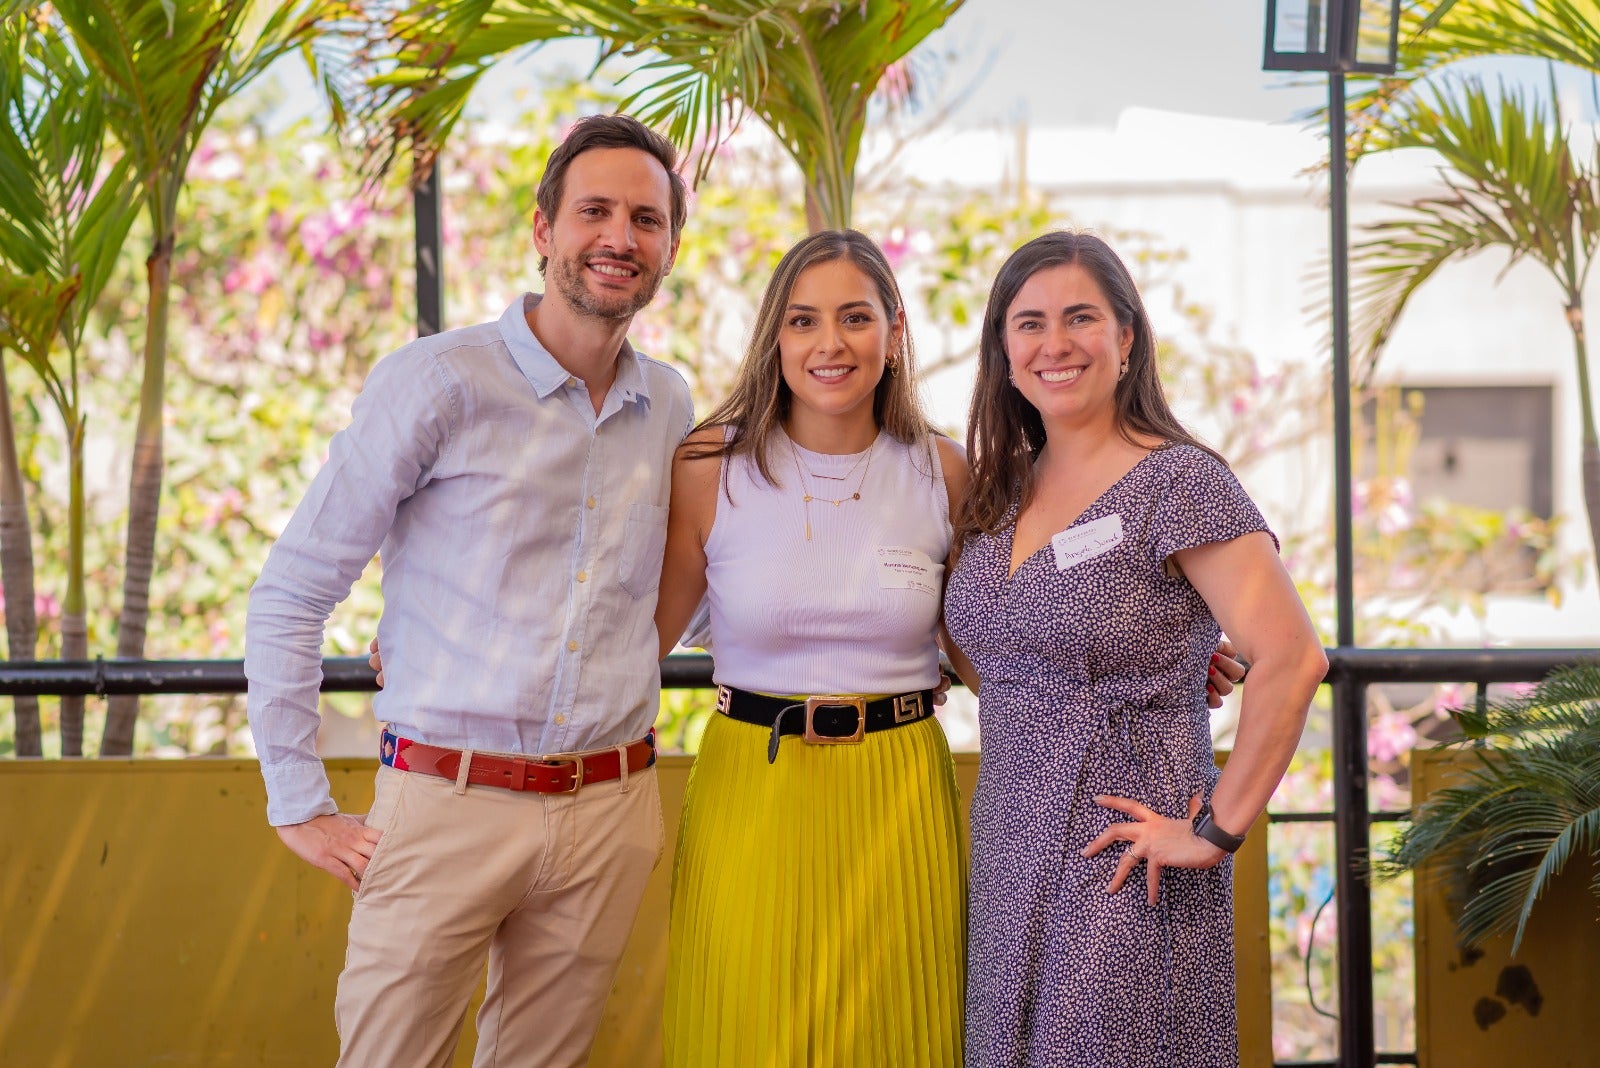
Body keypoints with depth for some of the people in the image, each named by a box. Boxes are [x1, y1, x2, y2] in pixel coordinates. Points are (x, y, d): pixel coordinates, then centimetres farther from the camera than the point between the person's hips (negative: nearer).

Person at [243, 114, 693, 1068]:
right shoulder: (439, 382, -8)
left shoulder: (670, 407, 8)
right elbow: (291, 594, -5)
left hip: (609, 819, 4)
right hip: (447, 809, -4)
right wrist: (300, 806, -6)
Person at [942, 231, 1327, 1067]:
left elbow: (1292, 659, -21)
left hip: (1121, 870, -6)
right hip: (1008, 861, 7)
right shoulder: (1001, 488, 9)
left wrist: (1219, 830, -19)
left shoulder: (1178, 482, -12)